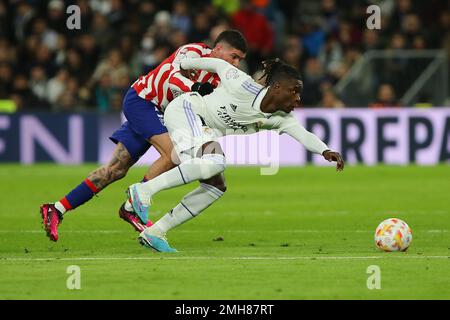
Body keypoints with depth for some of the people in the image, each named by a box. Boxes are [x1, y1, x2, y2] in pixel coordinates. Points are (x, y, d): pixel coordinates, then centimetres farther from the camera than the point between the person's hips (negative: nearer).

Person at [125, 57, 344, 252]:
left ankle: (154, 233, -1)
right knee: (215, 162, -32)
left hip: (205, 131, 9)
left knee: (216, 187, -2)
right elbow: (219, 65, -8)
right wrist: (182, 65, 5)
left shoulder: (279, 119, -2)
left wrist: (326, 152, -33)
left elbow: (304, 135, -14)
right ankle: (143, 190, -27)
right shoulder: (245, 87, -22)